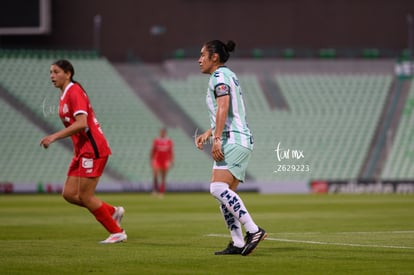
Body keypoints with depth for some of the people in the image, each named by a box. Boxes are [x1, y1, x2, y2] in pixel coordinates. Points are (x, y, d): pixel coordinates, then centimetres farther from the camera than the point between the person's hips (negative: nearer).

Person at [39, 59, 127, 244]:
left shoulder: (74, 92, -14)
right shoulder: (65, 95, 16)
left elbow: (81, 123, -25)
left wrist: (54, 137, -26)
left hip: (92, 149, -10)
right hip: (82, 151, 10)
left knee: (85, 196, -8)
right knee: (69, 194, 4)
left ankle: (117, 232, 2)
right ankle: (113, 212, 14)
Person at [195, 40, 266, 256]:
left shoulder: (220, 75, -6)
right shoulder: (228, 75, 24)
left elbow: (223, 107, -19)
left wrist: (217, 138, -24)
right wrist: (208, 133, 26)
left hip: (233, 141, -10)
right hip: (239, 141, 10)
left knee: (218, 187, -21)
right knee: (225, 192, 7)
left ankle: (253, 230, -25)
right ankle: (238, 243, 4)